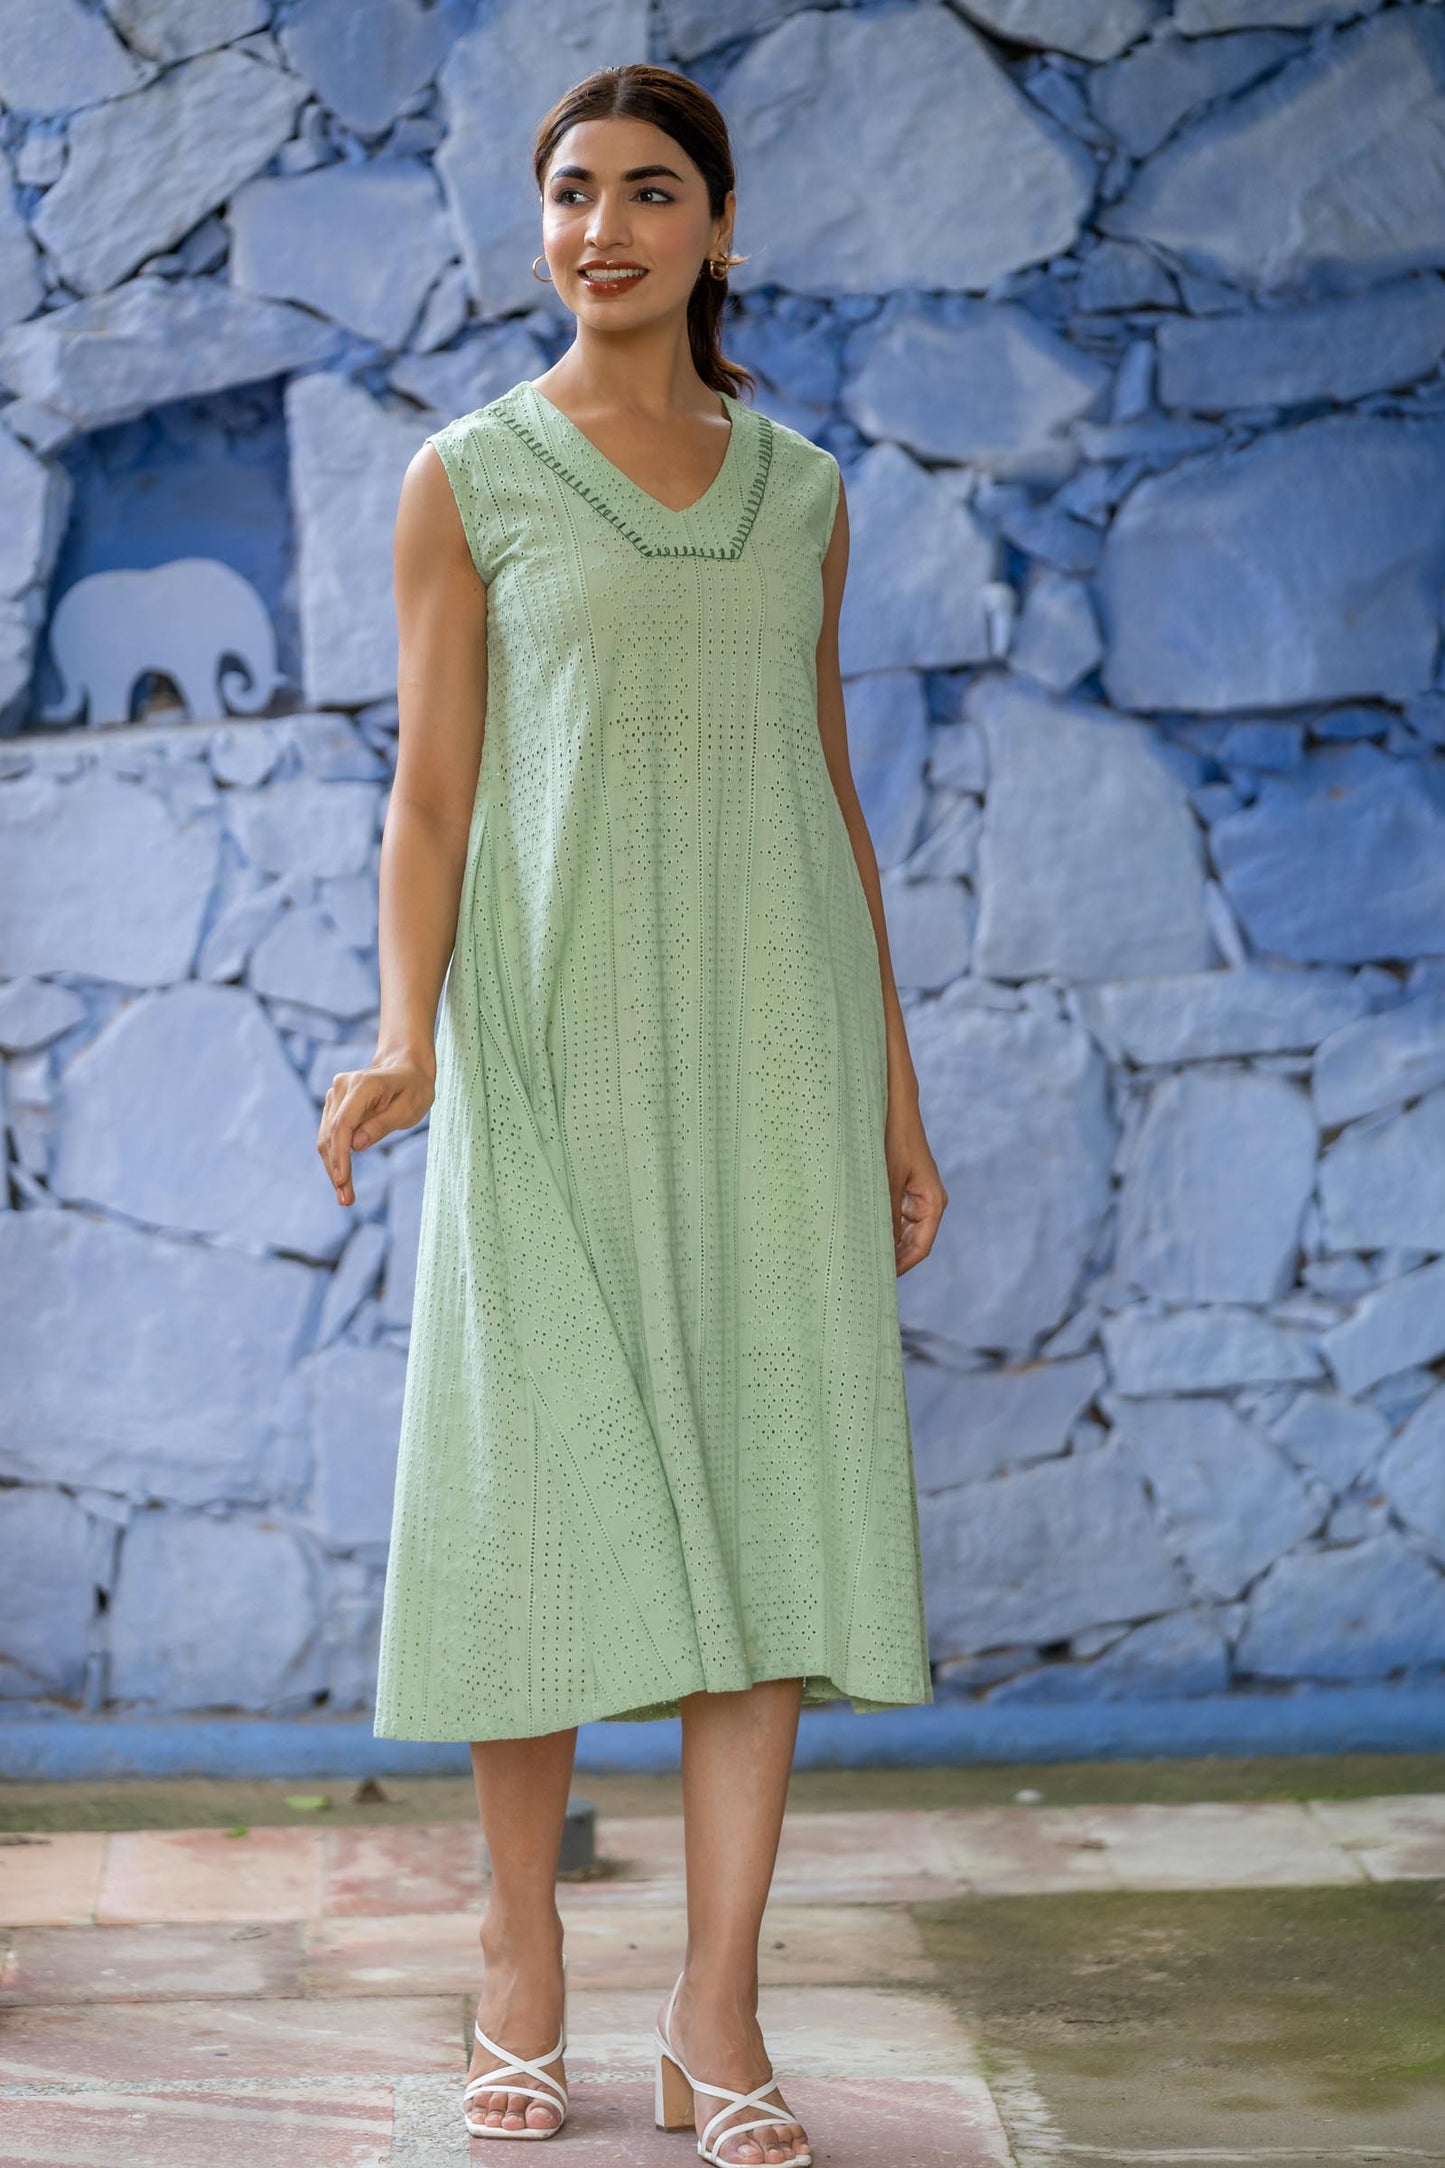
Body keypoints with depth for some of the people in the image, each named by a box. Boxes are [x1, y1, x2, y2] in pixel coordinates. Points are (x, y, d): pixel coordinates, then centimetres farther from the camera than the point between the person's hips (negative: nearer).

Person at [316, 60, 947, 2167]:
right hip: (556, 1034, -2)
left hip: (768, 1039, 3)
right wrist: (406, 1037, -17)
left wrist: (894, 1085, 10)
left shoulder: (801, 490, 12)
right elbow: (430, 791, -1)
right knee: (550, 1485, -1)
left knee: (770, 1485, -1)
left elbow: (831, 792, 14)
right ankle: (523, 1957, 17)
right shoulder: (469, 477, 4)